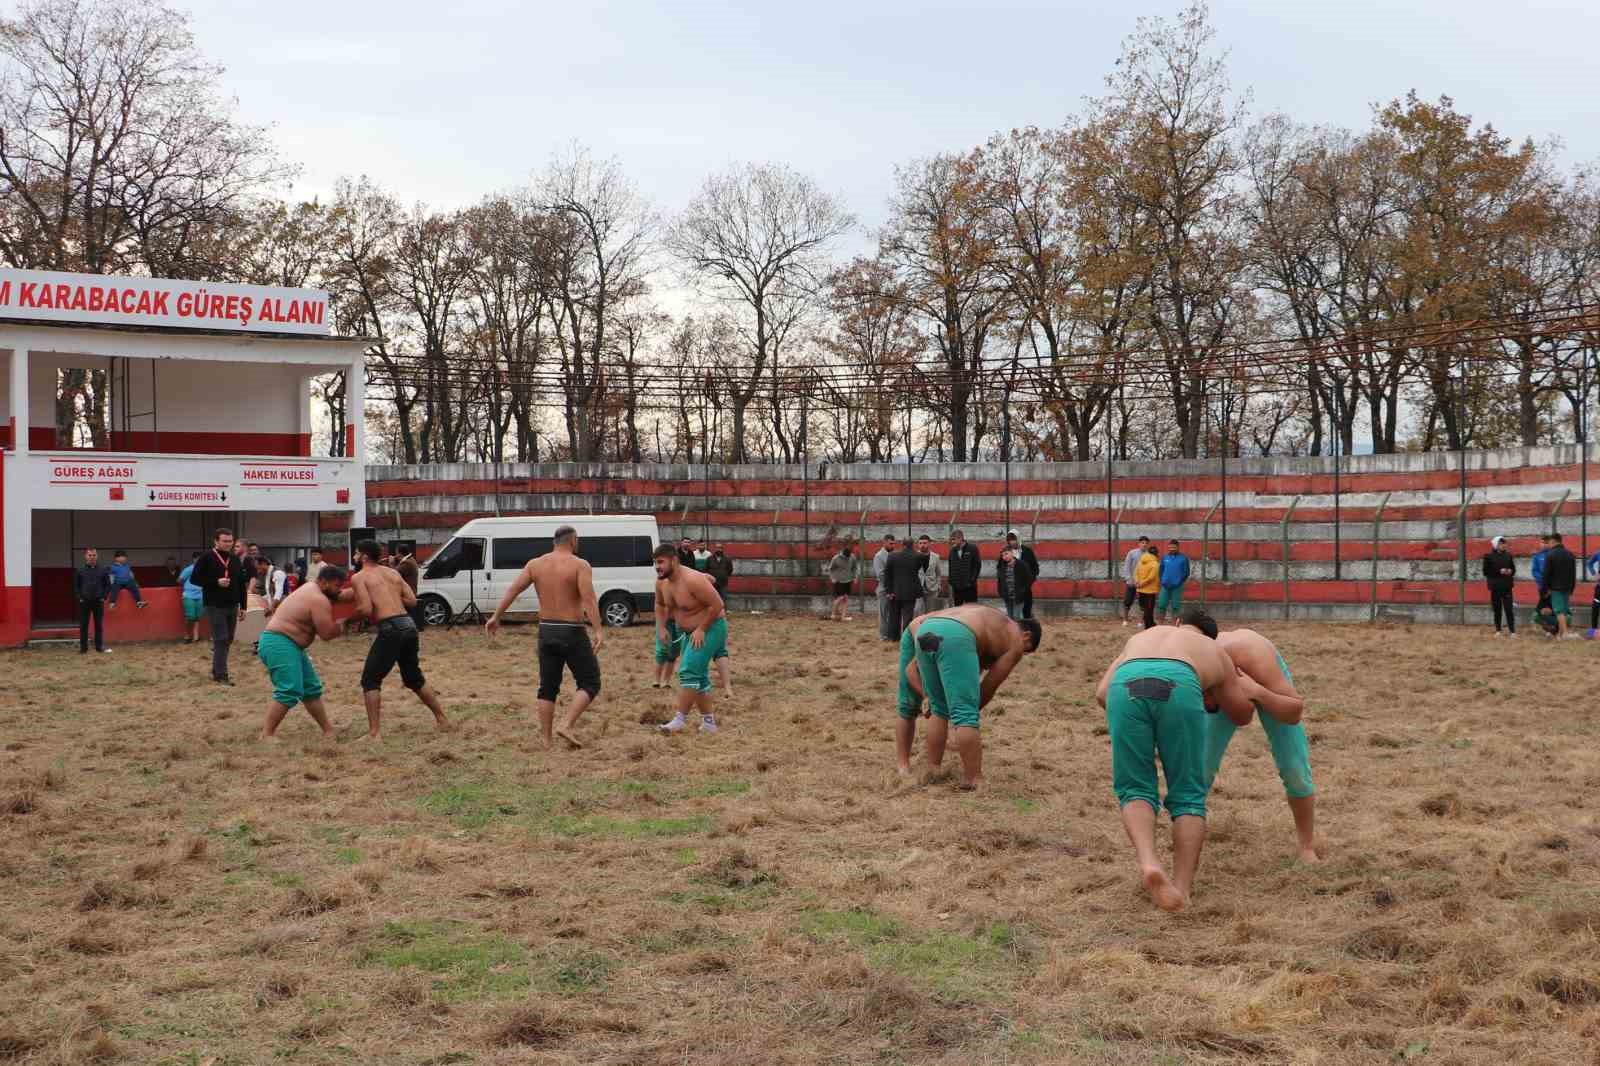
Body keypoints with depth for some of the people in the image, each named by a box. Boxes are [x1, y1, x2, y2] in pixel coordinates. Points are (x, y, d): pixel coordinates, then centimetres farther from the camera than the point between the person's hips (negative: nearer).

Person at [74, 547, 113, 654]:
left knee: (99, 625, 5)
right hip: (84, 602, -1)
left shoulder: (103, 570, 4)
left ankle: (99, 646, 13)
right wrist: (79, 597, -3)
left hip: (98, 602, 1)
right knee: (83, 626, 2)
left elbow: (108, 585, 8)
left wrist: (104, 597, -1)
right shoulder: (80, 571, 2)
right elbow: (75, 586, 6)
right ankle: (83, 648, 8)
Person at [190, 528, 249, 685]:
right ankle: (220, 675, -7)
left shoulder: (235, 559, 10)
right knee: (221, 640, -10)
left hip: (232, 606, 6)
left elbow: (242, 584, 14)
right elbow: (194, 578, -9)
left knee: (228, 640, 10)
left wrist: (243, 606, 10)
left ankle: (216, 671, 23)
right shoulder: (206, 558, -7)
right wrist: (216, 582, -20)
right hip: (215, 606, -6)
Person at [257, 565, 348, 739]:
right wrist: (342, 627, -1)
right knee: (289, 691, -20)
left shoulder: (311, 589, 14)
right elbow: (327, 633, -19)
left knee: (311, 689, 16)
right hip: (279, 644, -11)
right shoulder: (319, 600, -17)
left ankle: (328, 731, 23)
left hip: (290, 645, 11)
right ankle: (266, 735, -20)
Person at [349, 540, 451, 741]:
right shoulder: (392, 573, 20)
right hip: (409, 626, 7)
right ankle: (442, 720, 28)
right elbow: (412, 600, 16)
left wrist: (352, 609, 8)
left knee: (370, 681, 3)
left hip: (390, 629, -7)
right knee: (414, 678, 24)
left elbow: (367, 609, -11)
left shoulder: (359, 577, 1)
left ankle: (373, 734, -5)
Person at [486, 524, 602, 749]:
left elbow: (512, 590, 1)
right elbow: (588, 598, -21)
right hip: (572, 633, -5)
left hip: (546, 631, 5)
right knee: (590, 684, 6)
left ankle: (547, 740, 13)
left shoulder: (535, 564, 6)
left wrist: (496, 617, 7)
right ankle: (567, 726, -11)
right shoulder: (580, 565, -9)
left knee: (548, 687, 15)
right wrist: (598, 630, -27)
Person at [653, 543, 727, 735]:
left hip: (710, 628, -9)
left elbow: (717, 604, -26)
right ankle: (709, 722, 21)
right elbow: (661, 604, 21)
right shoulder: (664, 583, 0)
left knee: (689, 672, -19)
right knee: (698, 676, 12)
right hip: (689, 632, 9)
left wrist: (701, 629, -23)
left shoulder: (692, 580, -26)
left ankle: (680, 720, -18)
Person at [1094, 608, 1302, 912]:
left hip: (1126, 684, 1)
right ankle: (1181, 887, 1)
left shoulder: (1142, 636, 44)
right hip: (1177, 685, -1)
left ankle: (1148, 862, -13)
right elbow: (1242, 716, 52)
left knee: (1135, 788, 13)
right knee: (1187, 794, 14)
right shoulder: (1216, 654, 41)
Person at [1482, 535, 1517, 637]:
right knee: (1497, 609, 5)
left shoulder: (1508, 555, 9)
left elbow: (1513, 568, 16)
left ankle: (1512, 630, -3)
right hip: (1495, 586, -2)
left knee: (1509, 609, -4)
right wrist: (1499, 571, -15)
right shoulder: (1488, 556, -1)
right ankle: (1498, 630, 16)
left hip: (1507, 586, 2)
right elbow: (1486, 571, -5)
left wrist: (1510, 571, -7)